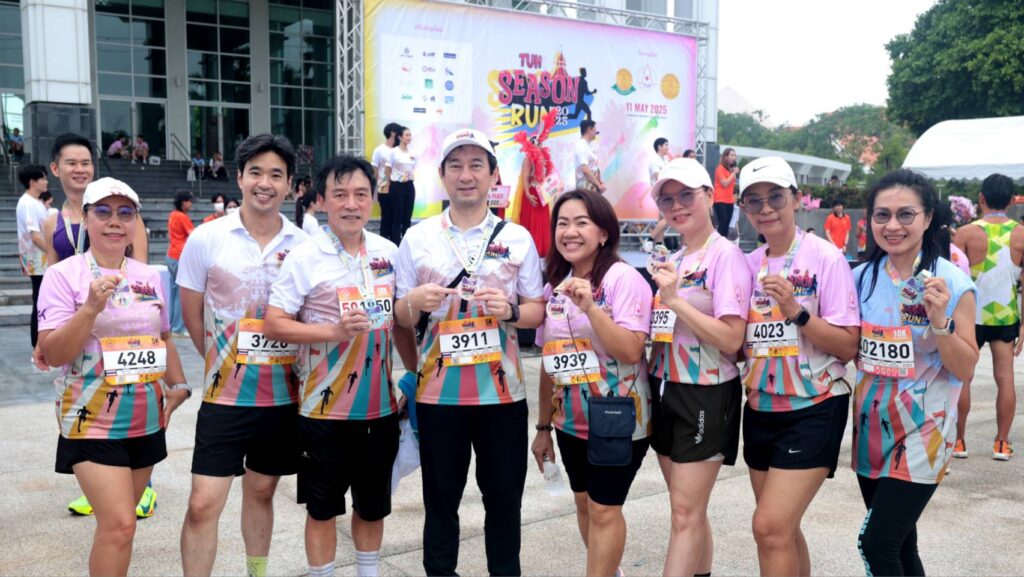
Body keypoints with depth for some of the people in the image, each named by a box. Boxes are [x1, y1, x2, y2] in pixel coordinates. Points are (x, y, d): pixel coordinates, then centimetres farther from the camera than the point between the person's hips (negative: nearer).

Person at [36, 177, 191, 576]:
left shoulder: (149, 277, 7)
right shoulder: (63, 275, -8)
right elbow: (52, 355, -14)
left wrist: (177, 385, 10)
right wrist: (91, 308, -25)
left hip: (146, 419, 5)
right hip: (93, 422, -5)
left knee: (119, 521, 15)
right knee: (118, 524, -12)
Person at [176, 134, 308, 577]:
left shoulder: (303, 245, -1)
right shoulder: (206, 239, -5)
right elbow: (192, 315, 3)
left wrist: (301, 367, 1)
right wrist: (226, 364, 5)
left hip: (285, 395, 2)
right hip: (226, 395, -2)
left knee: (261, 491, 18)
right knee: (204, 504, -4)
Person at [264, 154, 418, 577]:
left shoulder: (388, 252, 4)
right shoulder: (304, 257, -10)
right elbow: (274, 324, -13)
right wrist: (336, 330, -23)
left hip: (381, 404, 4)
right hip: (326, 406, -4)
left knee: (374, 504, 17)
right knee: (323, 507, 10)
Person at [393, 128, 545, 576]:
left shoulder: (517, 237, 3)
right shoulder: (417, 237, 3)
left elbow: (538, 311, 5)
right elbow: (400, 318, 6)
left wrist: (510, 310, -16)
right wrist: (415, 303, -17)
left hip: (502, 389, 0)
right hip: (438, 389, 0)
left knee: (504, 494, 10)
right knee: (441, 496, 11)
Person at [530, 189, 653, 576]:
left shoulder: (624, 278, -15)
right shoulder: (554, 286, 4)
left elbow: (631, 352, -23)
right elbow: (549, 362, 9)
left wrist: (590, 307, -32)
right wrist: (543, 425, 12)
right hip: (571, 420, 7)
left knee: (604, 510, -2)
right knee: (584, 504, 17)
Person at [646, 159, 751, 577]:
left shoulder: (725, 255, -11)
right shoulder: (672, 261, 12)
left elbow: (731, 340, -21)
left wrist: (675, 300, -23)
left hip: (705, 397, -8)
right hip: (666, 393, 8)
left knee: (686, 514, -4)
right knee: (688, 511, 16)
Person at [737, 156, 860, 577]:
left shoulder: (825, 257, -10)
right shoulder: (749, 264, 6)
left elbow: (848, 346, -14)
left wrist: (796, 311, -26)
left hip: (814, 410, -6)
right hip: (761, 410, 6)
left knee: (770, 526, -12)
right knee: (782, 530, 15)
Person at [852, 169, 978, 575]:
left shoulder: (952, 283, -11)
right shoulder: (863, 277, 2)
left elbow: (966, 369, -11)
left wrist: (940, 320, -24)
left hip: (921, 432, -5)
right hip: (872, 426, 5)